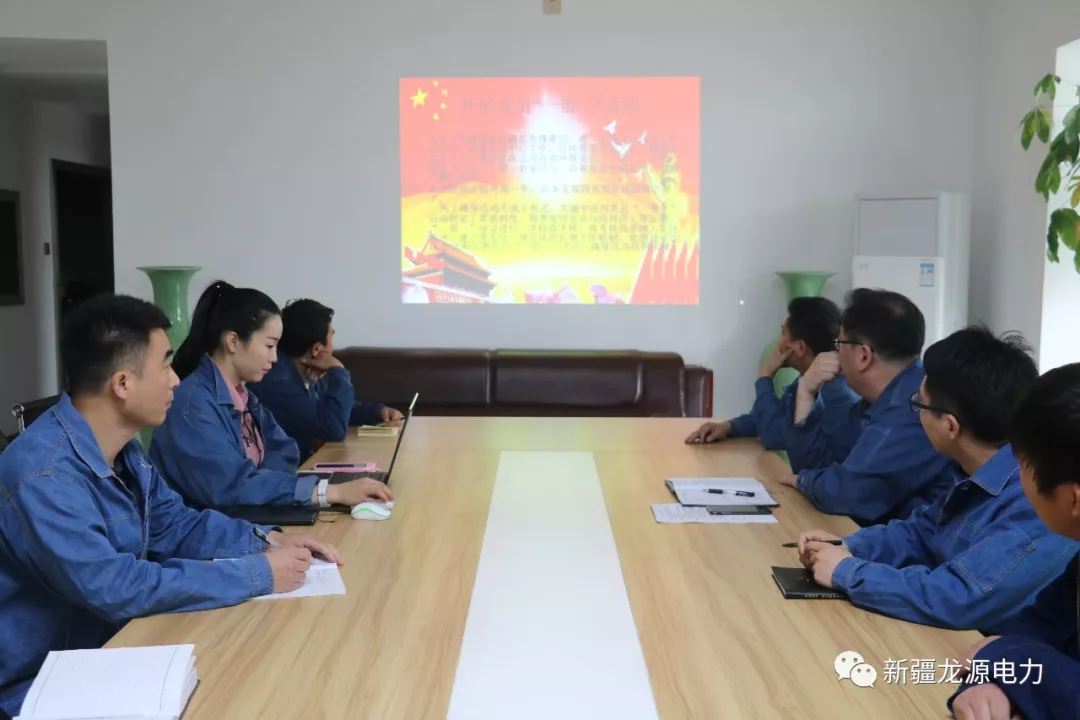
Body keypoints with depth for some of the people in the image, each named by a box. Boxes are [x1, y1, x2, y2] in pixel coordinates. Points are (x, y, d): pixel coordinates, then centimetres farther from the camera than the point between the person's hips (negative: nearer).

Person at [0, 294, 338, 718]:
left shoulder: (121, 447, 1)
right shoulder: (44, 476, -28)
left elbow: (173, 524, 11)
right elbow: (115, 589, -31)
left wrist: (267, 540, -4)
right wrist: (257, 574, -26)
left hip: (112, 646, 8)